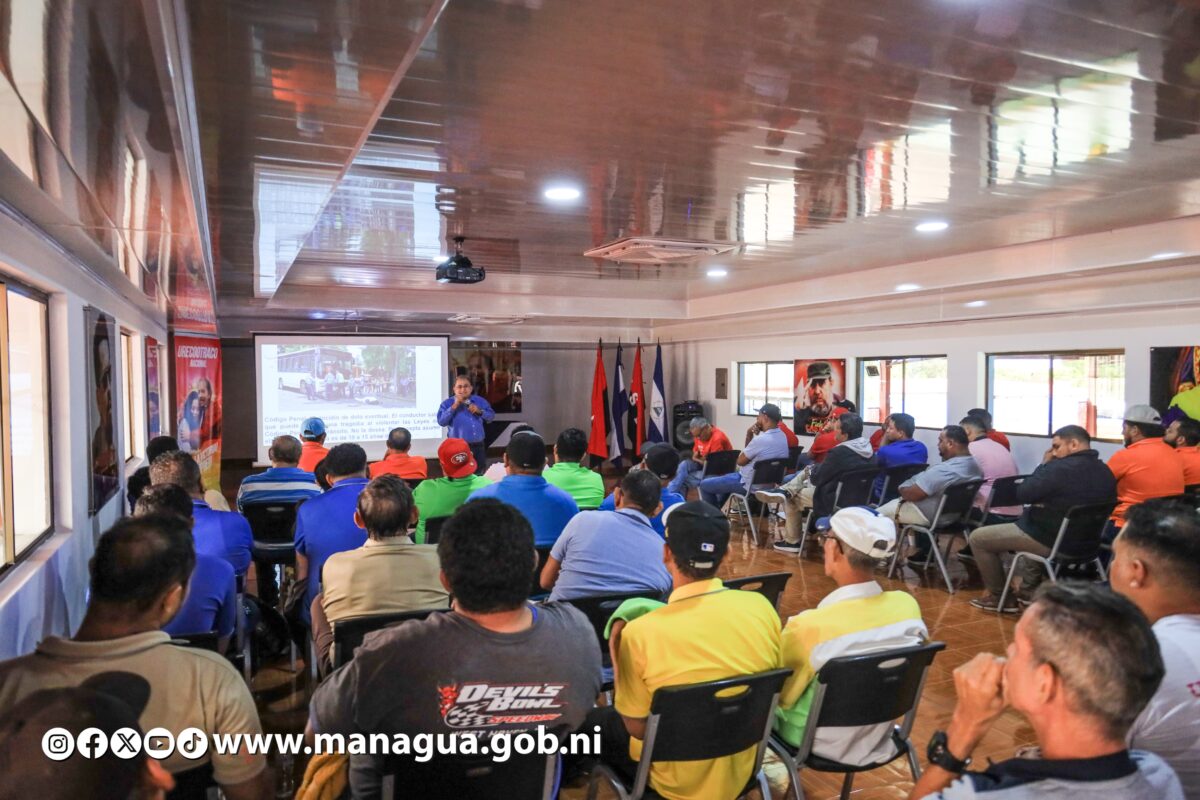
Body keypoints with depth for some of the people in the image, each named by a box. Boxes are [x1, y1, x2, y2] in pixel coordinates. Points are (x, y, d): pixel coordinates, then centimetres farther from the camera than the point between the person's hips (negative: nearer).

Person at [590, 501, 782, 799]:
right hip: (741, 773, 5)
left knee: (593, 718, 21)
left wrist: (617, 656, -3)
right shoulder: (761, 607, -16)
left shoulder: (641, 633, -28)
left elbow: (637, 726, -14)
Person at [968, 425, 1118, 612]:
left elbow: (1023, 494, -17)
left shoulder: (1060, 468, -26)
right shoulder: (1105, 473, 2)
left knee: (977, 538, 3)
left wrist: (1044, 464, -6)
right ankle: (1029, 591, 36)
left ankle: (998, 597, 14)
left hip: (1049, 541, -9)